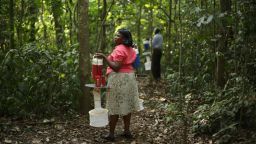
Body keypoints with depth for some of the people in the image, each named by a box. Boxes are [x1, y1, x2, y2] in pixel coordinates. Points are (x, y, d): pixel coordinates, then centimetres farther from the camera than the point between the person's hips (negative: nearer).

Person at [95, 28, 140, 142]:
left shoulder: (119, 50, -16)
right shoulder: (129, 49, 13)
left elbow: (116, 67, -22)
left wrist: (104, 57, -24)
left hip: (119, 79, -9)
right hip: (129, 77, 9)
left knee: (114, 107, -4)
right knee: (126, 105, 11)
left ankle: (111, 134, 1)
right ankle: (127, 131, 16)